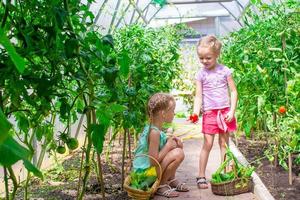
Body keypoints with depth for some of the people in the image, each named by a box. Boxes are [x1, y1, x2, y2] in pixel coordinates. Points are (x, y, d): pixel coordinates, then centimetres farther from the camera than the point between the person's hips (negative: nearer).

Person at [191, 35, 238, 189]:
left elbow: (233, 91, 1)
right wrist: (195, 112, -19)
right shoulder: (201, 74, -1)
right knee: (207, 144, -3)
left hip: (225, 111, 1)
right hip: (209, 112, -1)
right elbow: (198, 96, -4)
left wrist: (232, 111, -7)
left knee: (224, 143, 9)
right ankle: (201, 176, 5)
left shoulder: (225, 71, -1)